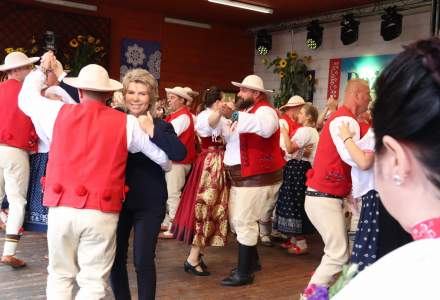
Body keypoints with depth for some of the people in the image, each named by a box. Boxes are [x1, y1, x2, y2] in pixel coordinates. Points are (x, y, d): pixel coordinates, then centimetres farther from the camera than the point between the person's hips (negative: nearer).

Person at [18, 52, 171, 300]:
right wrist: (166, 166, 34)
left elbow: (27, 97, 23)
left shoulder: (59, 112, 3)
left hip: (61, 209, 2)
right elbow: (163, 158, 10)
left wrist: (42, 70, 39)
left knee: (60, 277, 17)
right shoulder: (126, 123, 1)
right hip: (101, 214, -2)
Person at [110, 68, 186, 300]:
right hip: (118, 199, 3)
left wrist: (152, 131, -26)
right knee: (115, 258, 11)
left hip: (149, 203, -3)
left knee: (143, 261, -1)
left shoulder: (161, 126, -5)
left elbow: (180, 153, -20)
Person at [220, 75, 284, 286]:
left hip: (257, 177, -10)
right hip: (240, 177, 10)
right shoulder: (245, 110, 17)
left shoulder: (264, 110, -12)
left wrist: (240, 117, -34)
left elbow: (267, 127, -37)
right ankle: (252, 261, 33)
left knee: (244, 222, -7)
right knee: (236, 220, 17)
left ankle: (244, 272, 4)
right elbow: (229, 138, 24)